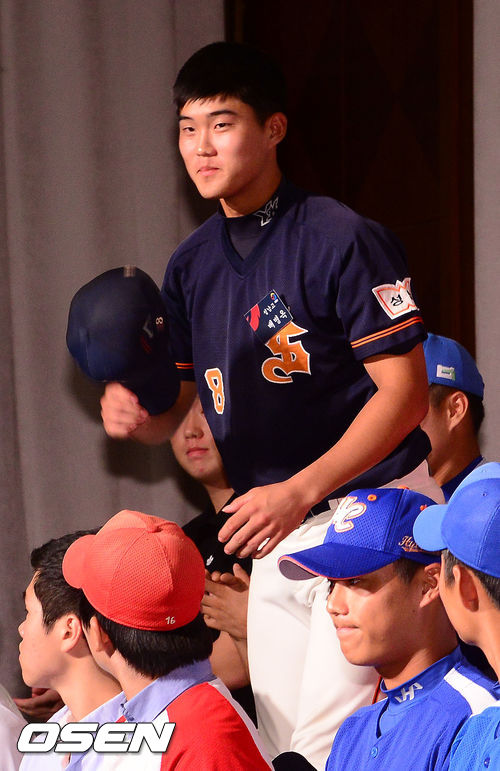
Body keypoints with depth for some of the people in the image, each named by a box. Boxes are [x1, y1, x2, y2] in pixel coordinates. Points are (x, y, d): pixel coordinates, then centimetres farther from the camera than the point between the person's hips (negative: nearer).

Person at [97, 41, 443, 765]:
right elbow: (171, 410, 13)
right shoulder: (191, 265, 9)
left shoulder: (342, 239, -14)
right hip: (275, 527, 7)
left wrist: (298, 491, -22)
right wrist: (133, 414, -12)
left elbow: (406, 391, -16)